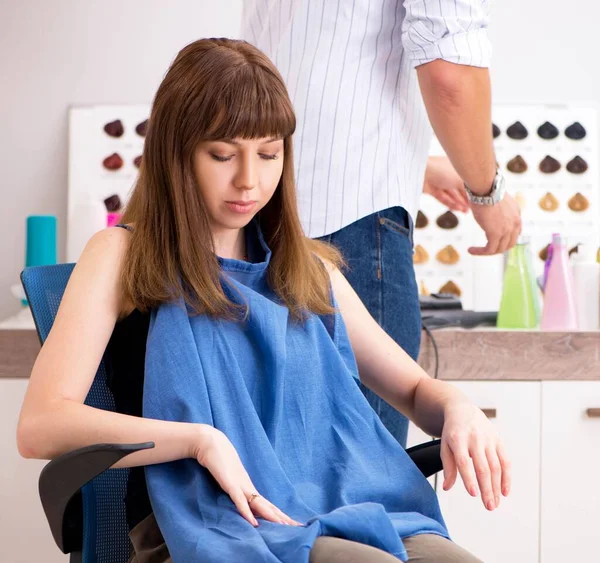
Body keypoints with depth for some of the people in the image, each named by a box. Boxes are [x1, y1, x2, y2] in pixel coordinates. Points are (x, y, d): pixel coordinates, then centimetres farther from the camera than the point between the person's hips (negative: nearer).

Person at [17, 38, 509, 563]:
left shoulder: (308, 269, 20)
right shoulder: (122, 256, 6)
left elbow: (415, 388, 25)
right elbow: (40, 426, -5)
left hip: (341, 511, 5)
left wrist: (457, 407, -1)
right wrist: (201, 438, -17)